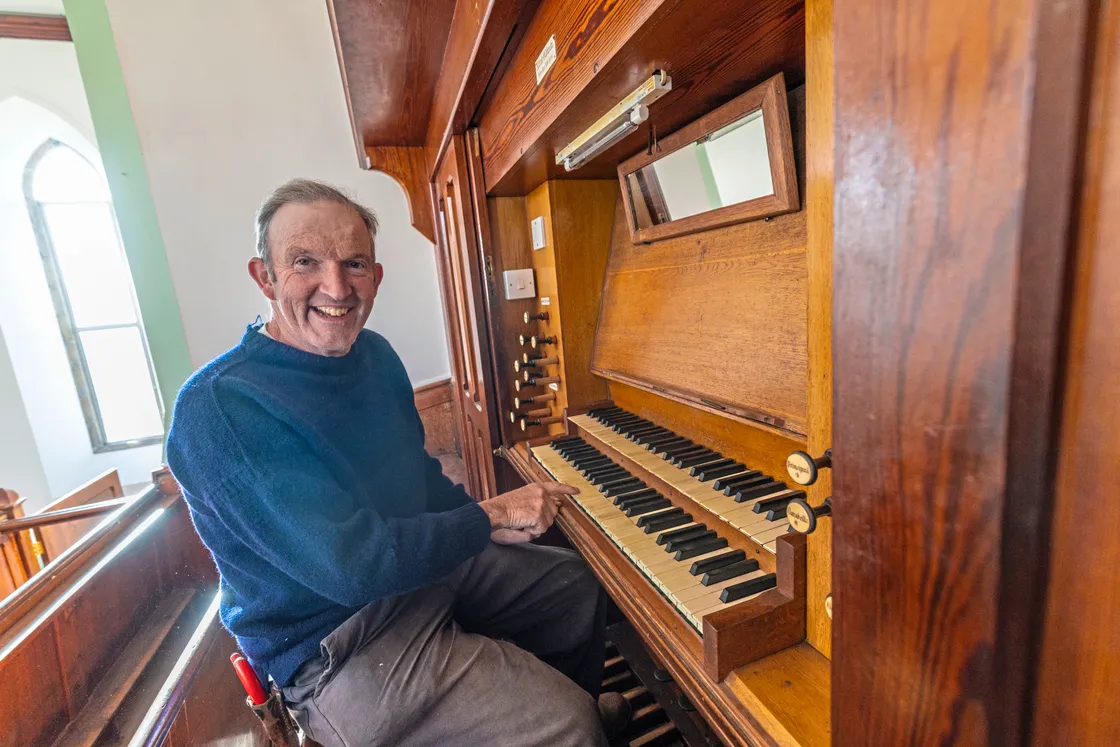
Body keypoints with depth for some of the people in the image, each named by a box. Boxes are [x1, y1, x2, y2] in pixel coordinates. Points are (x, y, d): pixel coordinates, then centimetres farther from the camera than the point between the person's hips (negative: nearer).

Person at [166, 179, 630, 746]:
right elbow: (351, 566, -30)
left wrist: (477, 520, -5)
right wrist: (489, 518, -20)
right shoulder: (216, 407, -25)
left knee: (573, 581, 16)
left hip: (422, 567, 8)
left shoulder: (372, 353, 0)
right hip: (335, 647, -7)